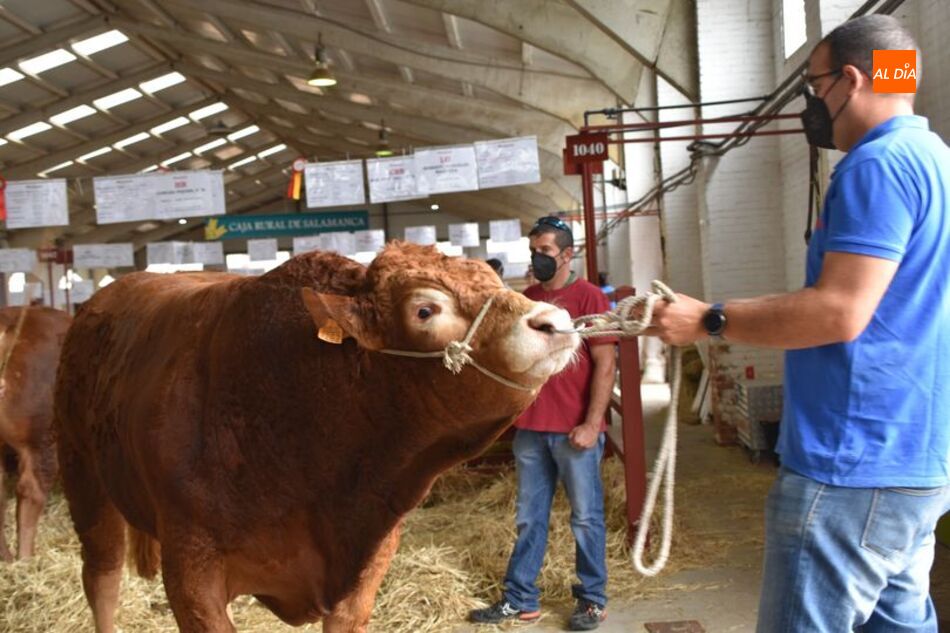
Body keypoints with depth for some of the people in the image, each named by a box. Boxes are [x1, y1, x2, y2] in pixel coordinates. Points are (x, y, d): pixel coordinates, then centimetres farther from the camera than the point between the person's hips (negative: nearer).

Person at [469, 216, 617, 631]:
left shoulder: (588, 296, -5)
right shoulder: (524, 299, 11)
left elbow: (604, 364, -9)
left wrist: (591, 424, -14)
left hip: (575, 431, -5)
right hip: (530, 429, 5)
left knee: (586, 517, 6)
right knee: (529, 519, 12)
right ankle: (520, 599, 21)